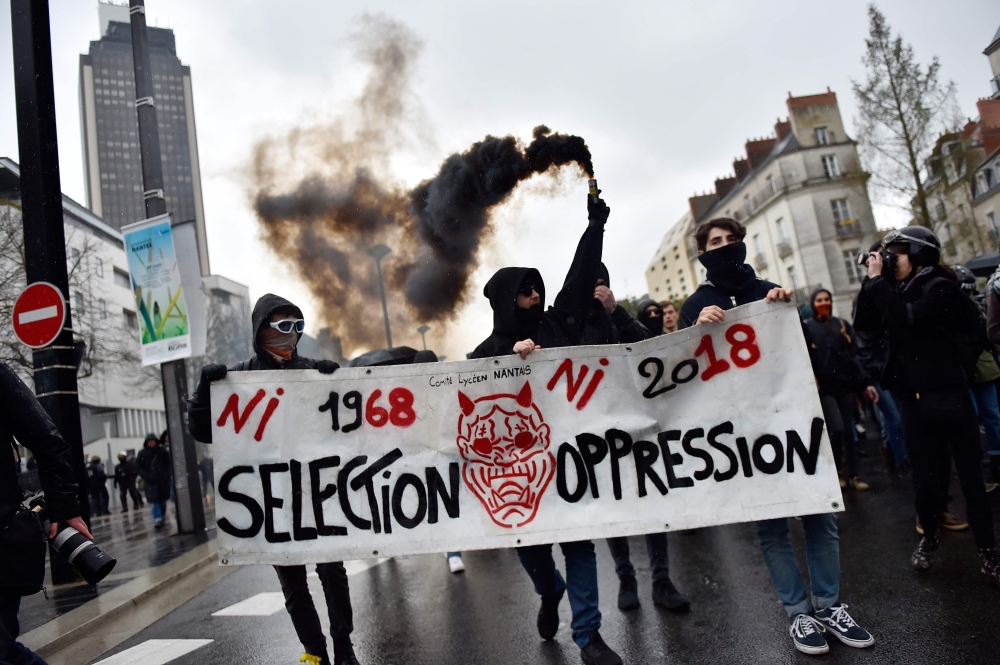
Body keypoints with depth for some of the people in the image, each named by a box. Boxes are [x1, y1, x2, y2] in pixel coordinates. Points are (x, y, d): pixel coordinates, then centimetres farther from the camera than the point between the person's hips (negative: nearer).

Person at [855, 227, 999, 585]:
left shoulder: (940, 287, -8)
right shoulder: (899, 289, 9)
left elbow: (908, 318, -24)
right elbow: (864, 323, 2)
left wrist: (878, 280, -18)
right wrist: (871, 280, -4)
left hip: (948, 393, -5)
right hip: (912, 397, 5)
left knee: (969, 474, 3)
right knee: (925, 476, 11)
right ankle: (929, 536, 30)